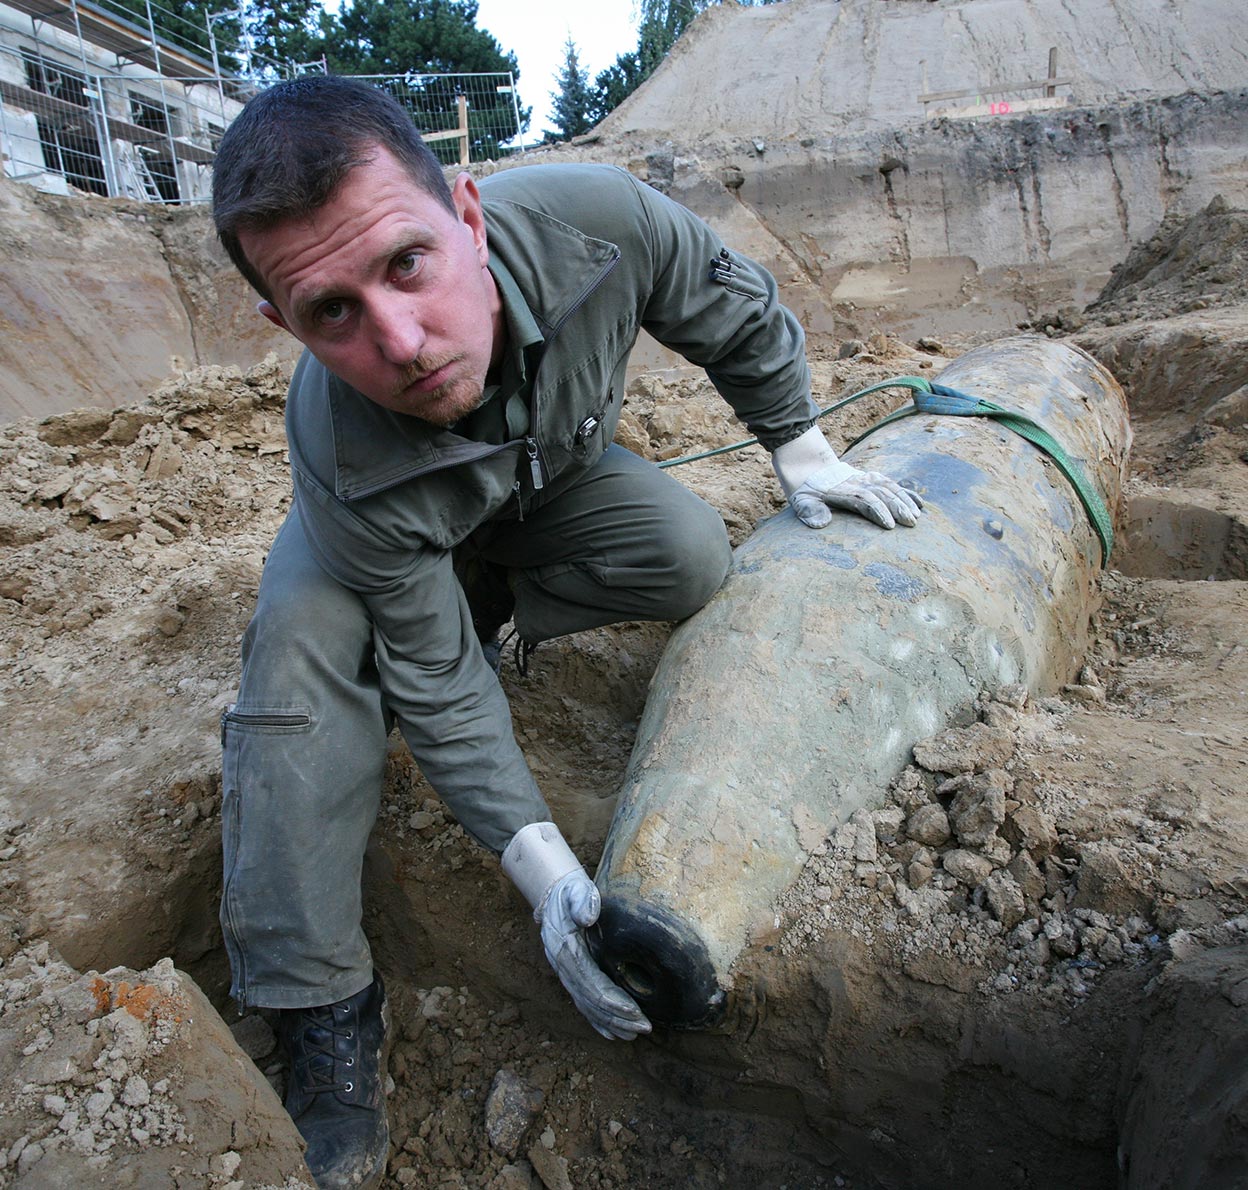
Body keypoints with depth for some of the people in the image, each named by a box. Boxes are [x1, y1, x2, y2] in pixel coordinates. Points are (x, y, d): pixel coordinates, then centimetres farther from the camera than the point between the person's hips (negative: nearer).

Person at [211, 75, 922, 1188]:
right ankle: (325, 1011, -16)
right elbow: (440, 689, -31)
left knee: (693, 552, -25)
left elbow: (742, 315, -15)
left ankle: (488, 609, 2)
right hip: (398, 529, -2)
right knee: (303, 637, -30)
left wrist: (801, 450, -5)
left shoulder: (595, 219, -37)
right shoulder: (346, 463, -41)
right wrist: (544, 866, -34)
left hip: (554, 470, 3)